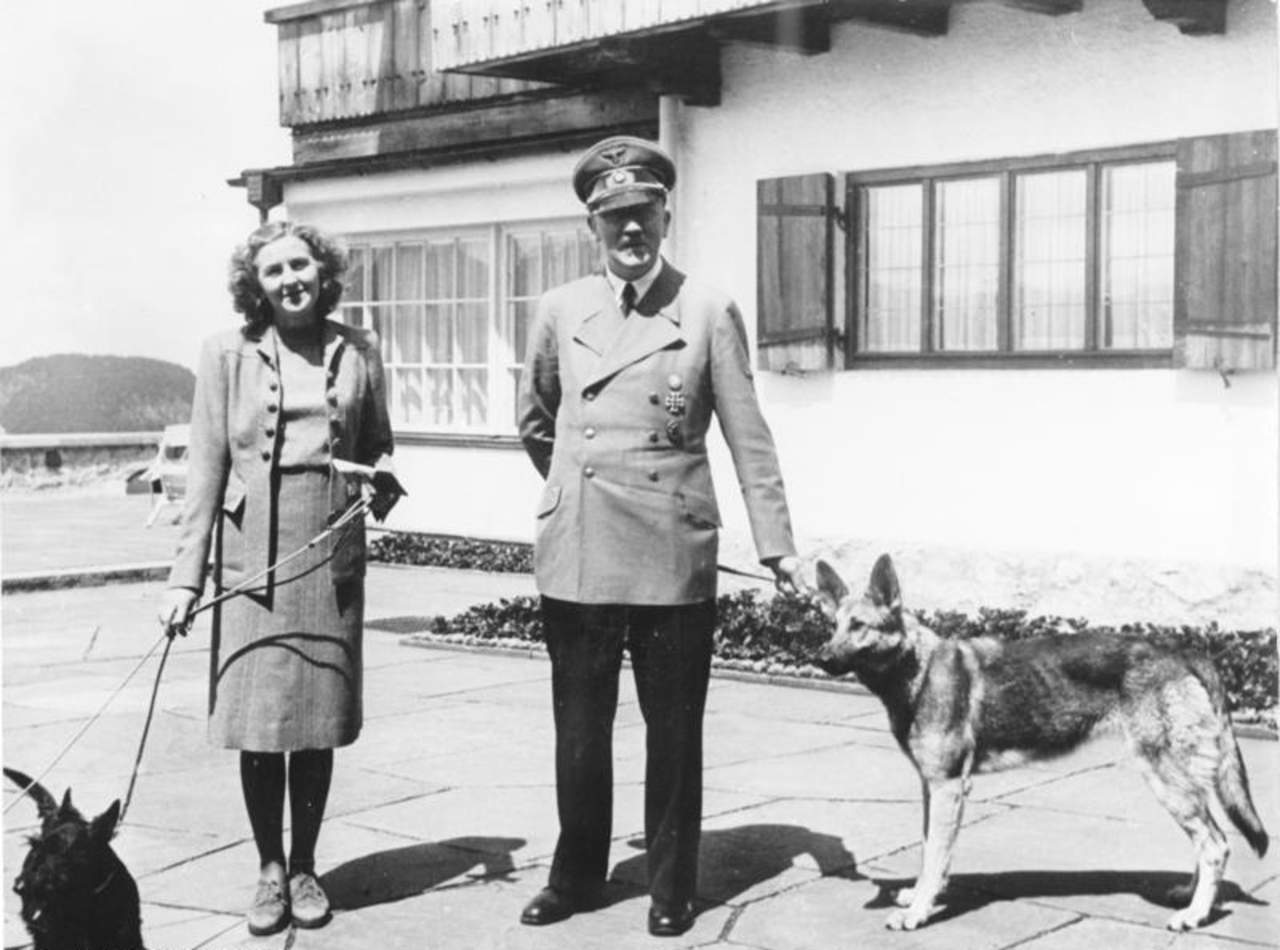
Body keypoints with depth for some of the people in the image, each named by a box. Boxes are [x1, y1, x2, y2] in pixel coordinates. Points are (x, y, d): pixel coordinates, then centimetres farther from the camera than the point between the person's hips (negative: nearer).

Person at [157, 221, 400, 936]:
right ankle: (270, 870, 16)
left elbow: (379, 445, 19)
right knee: (256, 723, 0)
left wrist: (384, 480, -5)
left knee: (319, 722, 6)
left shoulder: (358, 352, 8)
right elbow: (206, 469, 2)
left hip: (333, 565, 1)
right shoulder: (228, 354, 3)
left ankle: (305, 868, 21)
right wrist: (187, 575, -2)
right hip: (253, 563, -1)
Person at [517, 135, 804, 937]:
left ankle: (672, 886, 20)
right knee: (579, 728, 10)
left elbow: (748, 440, 0)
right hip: (577, 556, 2)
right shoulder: (560, 311, 7)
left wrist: (779, 547, -3)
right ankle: (577, 875, 26)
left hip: (673, 559, -2)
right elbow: (536, 424, 22)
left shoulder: (709, 314, 0)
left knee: (674, 730, 6)